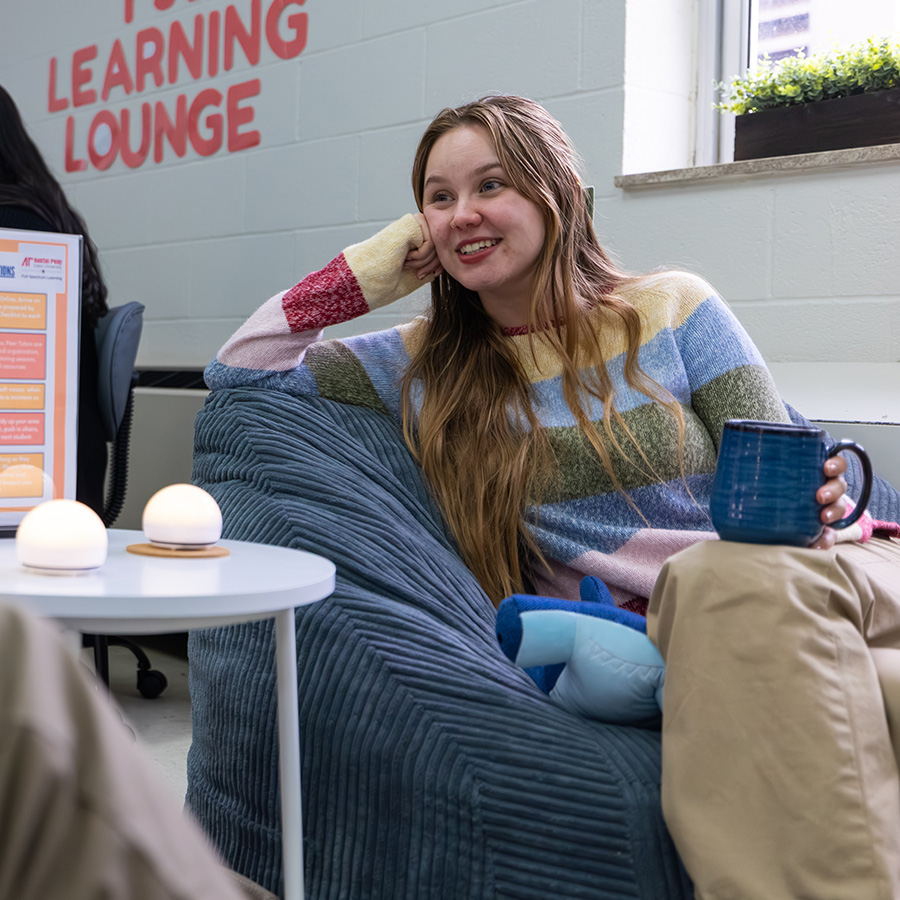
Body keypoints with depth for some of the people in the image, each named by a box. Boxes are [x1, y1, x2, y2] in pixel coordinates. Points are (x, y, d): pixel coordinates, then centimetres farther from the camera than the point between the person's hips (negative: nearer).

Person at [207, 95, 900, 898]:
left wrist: (809, 509, -21)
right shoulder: (424, 365, 11)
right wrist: (365, 275, 5)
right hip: (640, 635, 0)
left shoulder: (673, 310, 7)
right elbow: (239, 371, 11)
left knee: (740, 577, -37)